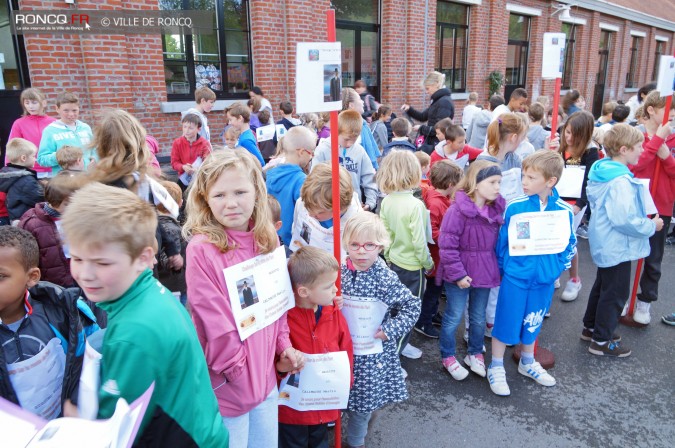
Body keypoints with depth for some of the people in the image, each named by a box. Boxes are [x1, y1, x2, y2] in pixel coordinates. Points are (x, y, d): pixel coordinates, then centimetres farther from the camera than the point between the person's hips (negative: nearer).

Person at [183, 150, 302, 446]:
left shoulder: (267, 240, -1)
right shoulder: (201, 248, -20)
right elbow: (215, 323, -19)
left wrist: (283, 344, 2)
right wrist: (237, 370, -12)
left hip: (266, 376, 6)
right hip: (228, 385, -5)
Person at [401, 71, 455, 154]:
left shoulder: (445, 102, -16)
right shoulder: (437, 100, 15)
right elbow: (423, 116, 22)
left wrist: (421, 128, -12)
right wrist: (409, 109, 7)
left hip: (436, 145, -9)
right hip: (430, 143, 9)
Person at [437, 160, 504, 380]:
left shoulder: (497, 209, 0)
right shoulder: (458, 210, -20)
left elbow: (500, 241, 12)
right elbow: (447, 246, -20)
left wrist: (498, 268, 9)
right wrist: (458, 274, -20)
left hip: (485, 272, 6)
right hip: (460, 275, -6)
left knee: (479, 317, 19)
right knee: (454, 317, 9)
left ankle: (475, 354, 39)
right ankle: (448, 357, 27)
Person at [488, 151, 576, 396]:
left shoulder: (564, 210, -7)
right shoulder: (515, 206, -13)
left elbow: (570, 244, 7)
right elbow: (501, 240, -4)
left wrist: (558, 267, -1)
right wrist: (504, 268, 0)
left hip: (544, 278, 3)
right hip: (515, 276, -2)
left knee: (532, 321, 20)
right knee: (506, 321, 6)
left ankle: (527, 363, 41)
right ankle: (496, 368, 24)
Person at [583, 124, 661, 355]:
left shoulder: (603, 170, 4)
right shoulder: (620, 181, -27)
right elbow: (625, 219, -31)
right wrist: (652, 226, -15)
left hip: (604, 243, 10)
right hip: (617, 247, -10)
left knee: (602, 286, 23)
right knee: (615, 293, 4)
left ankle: (591, 327, 37)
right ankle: (601, 341, 16)